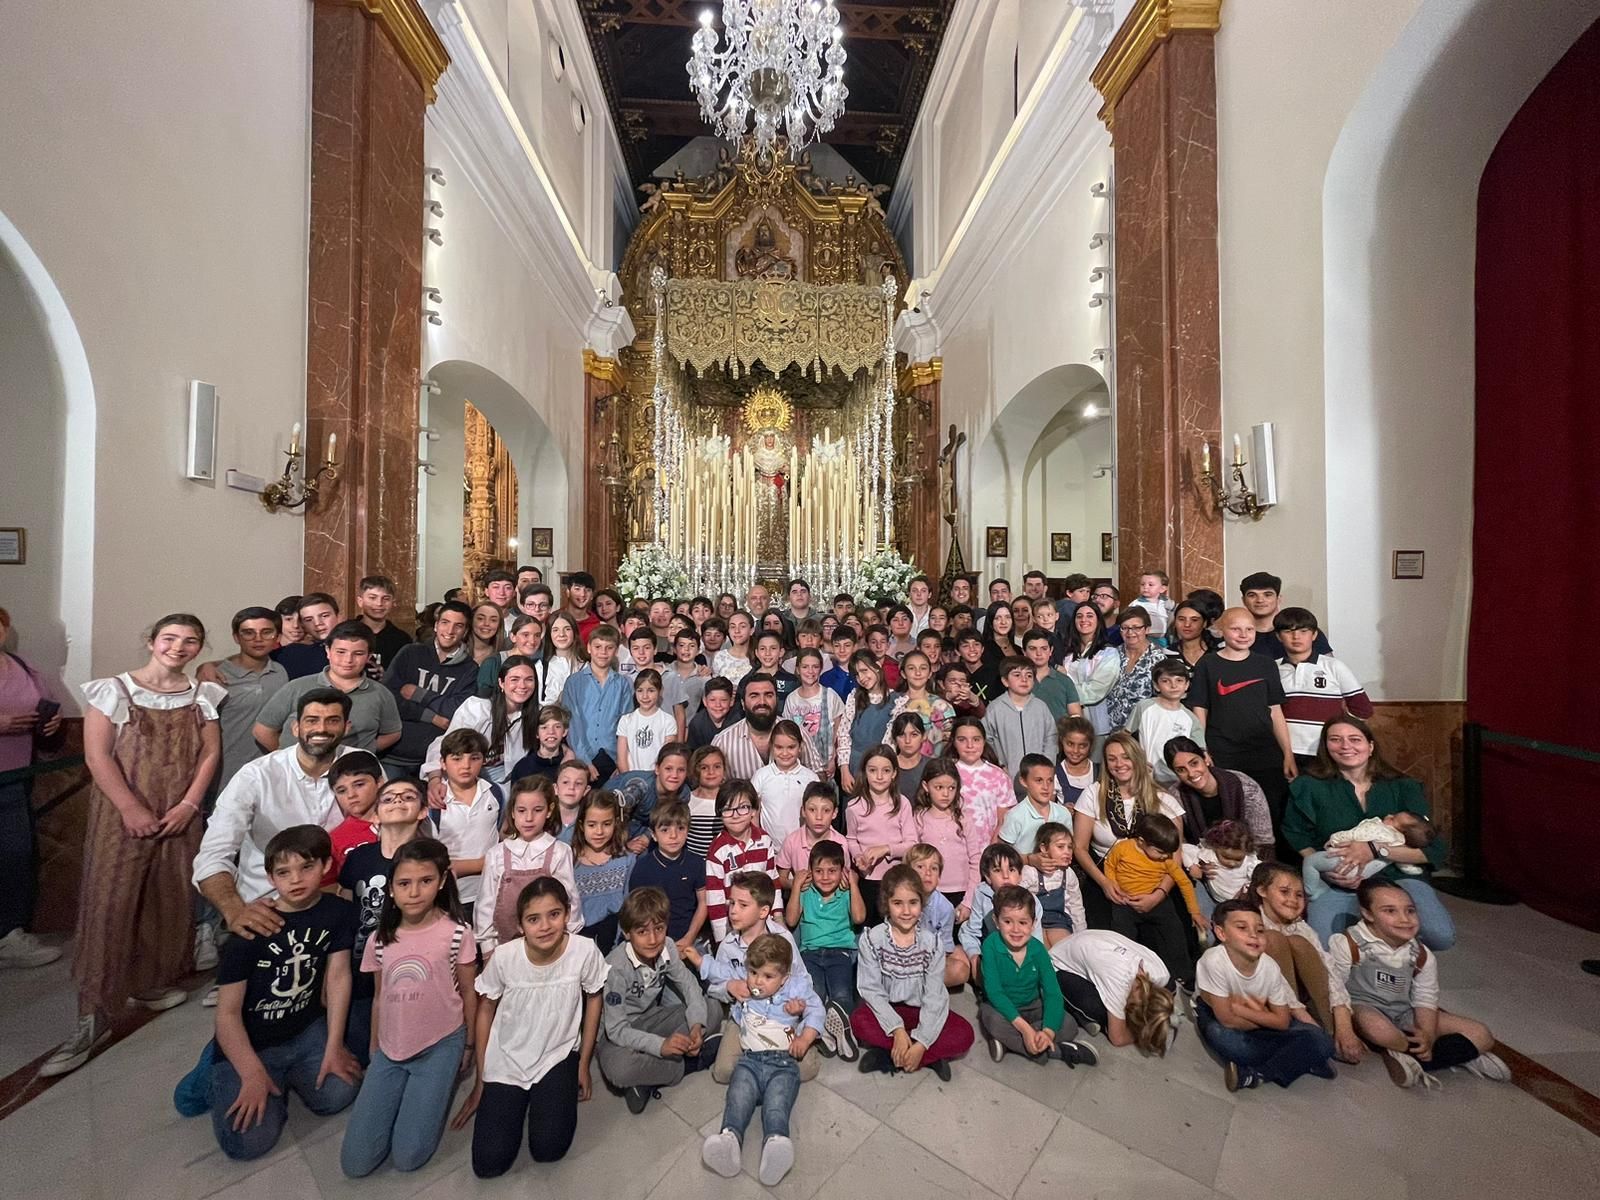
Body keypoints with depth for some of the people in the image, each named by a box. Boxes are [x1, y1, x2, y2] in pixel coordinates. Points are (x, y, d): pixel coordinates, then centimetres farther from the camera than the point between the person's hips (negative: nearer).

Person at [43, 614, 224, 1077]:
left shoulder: (203, 695, 6)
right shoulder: (113, 690, -3)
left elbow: (210, 754, 3)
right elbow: (97, 754, -7)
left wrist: (189, 805, -7)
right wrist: (131, 808, -14)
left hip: (180, 817, 3)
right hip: (122, 816, -3)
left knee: (172, 903, 9)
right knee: (109, 904, -4)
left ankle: (153, 982, 27)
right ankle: (93, 1018, 5)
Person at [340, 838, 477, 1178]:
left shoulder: (456, 931, -15)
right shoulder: (380, 939, -2)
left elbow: (468, 992, -4)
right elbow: (379, 998, 11)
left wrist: (469, 1045, 5)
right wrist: (374, 1053, 14)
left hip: (440, 1046, -4)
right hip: (390, 1049, 4)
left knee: (407, 1158, -8)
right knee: (355, 1163, -1)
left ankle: (438, 1086, 18)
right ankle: (408, 1092, 23)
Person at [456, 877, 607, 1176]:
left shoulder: (585, 951, -25)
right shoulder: (503, 956, -23)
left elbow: (593, 998, -6)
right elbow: (486, 1011, -4)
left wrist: (584, 1064, 2)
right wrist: (481, 1082, 4)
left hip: (558, 1056, -1)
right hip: (506, 1059, 1)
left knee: (548, 1149, -13)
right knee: (488, 1164, -5)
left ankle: (558, 1096, 19)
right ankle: (515, 1101, 25)